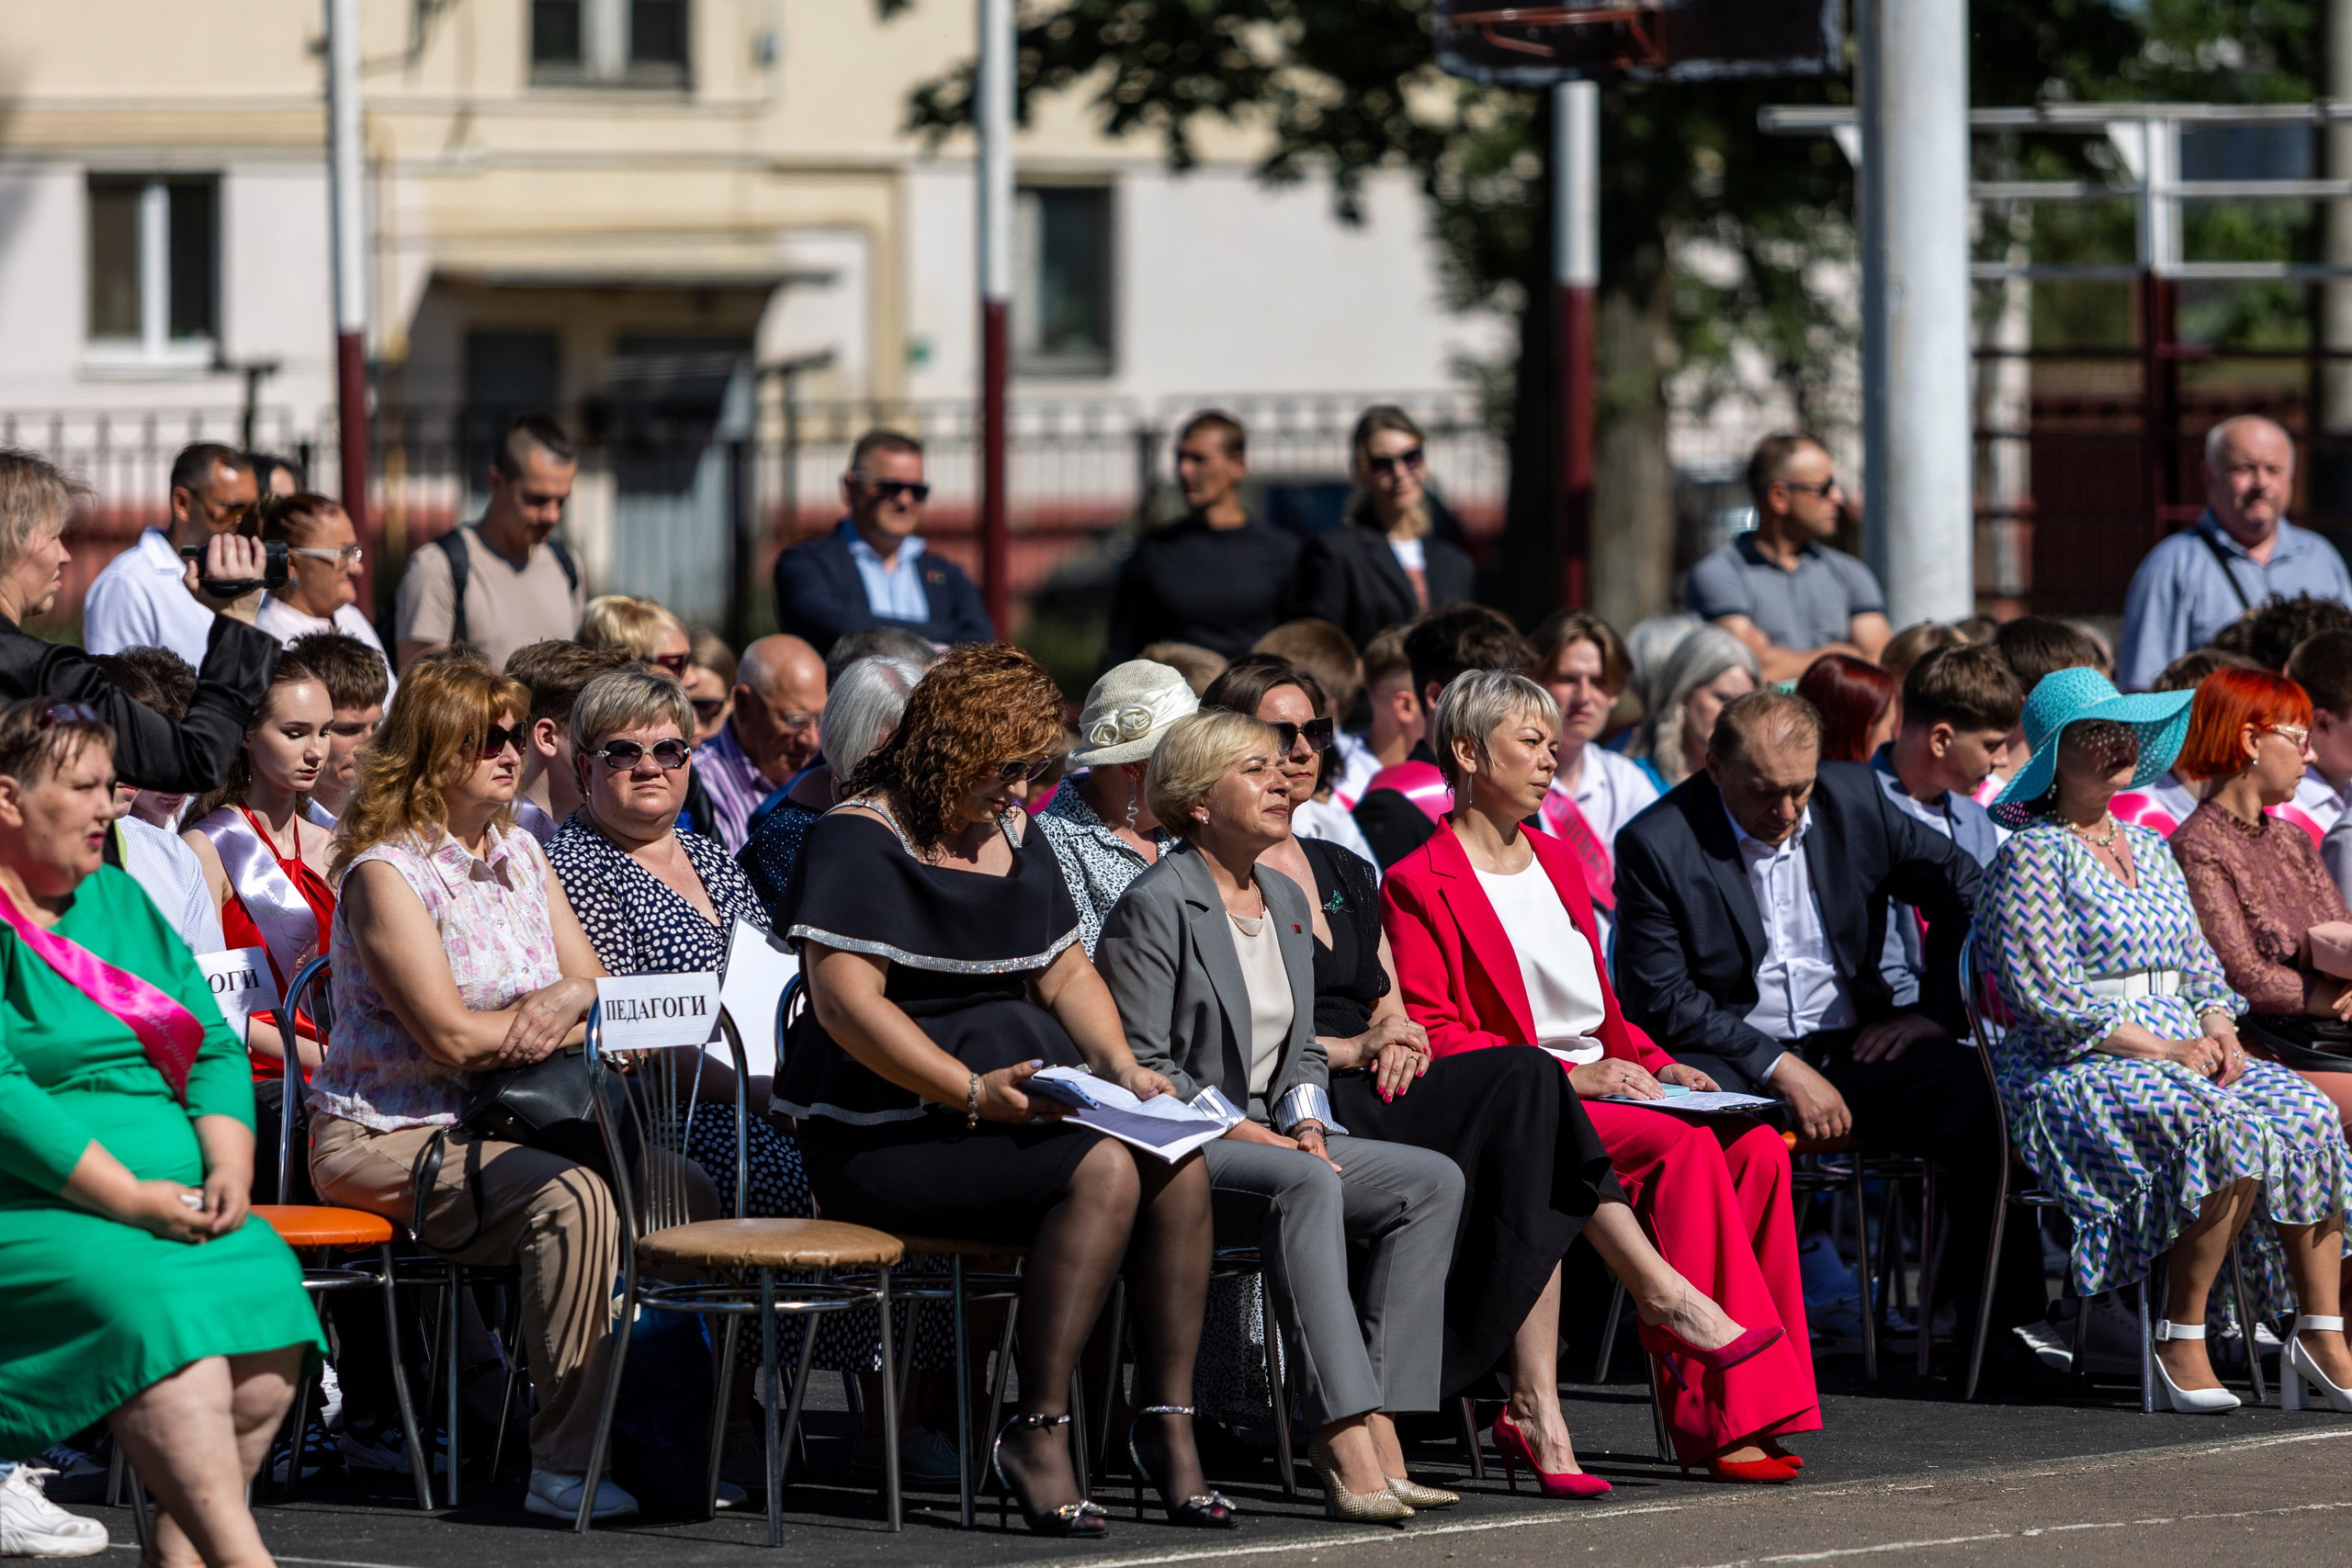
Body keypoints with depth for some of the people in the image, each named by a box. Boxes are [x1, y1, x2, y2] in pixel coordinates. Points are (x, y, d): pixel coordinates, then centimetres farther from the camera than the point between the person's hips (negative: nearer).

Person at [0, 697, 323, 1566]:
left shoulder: (119, 900, 20)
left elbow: (215, 1050, 17)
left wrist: (226, 1175, -2)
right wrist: (130, 1199, -19)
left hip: (168, 1194, 7)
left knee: (266, 1283, -22)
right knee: (146, 1294, -33)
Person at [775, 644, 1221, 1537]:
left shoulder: (1011, 835, 18)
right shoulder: (860, 841, -8)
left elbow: (1065, 972, 23)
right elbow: (844, 1002, -18)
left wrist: (1123, 1068, 4)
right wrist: (971, 1093, -23)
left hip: (1027, 1092, 8)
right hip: (885, 1128, -8)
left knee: (1180, 1168, -19)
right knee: (1104, 1172, -30)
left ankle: (1168, 1419, -16)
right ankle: (1038, 1433, -28)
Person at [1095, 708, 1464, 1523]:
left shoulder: (1286, 900, 18)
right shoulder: (1154, 907, -8)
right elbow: (1141, 1067, -13)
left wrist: (1304, 1124, 0)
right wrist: (1253, 1134, -18)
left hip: (1268, 1140, 8)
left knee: (1432, 1179, -13)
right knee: (1305, 1184, -36)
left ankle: (1376, 1422, -22)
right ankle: (1350, 1450, -44)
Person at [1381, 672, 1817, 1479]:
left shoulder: (1558, 861, 23)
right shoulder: (1419, 886, -1)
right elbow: (1433, 1036, -9)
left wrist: (1654, 1064, 6)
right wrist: (1569, 1077, -17)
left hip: (1600, 1083, 7)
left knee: (1755, 1146, -21)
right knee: (1683, 1147, -32)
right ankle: (1726, 1413, -34)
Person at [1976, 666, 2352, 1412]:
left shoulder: (2149, 849, 21)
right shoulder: (2032, 855, -3)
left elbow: (2202, 969, 21)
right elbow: (2043, 995, -13)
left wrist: (2218, 1032, -2)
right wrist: (2160, 1049, -18)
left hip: (2182, 1052, 7)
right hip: (2075, 1070, -7)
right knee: (2230, 1132, -33)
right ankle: (2180, 1342, -27)